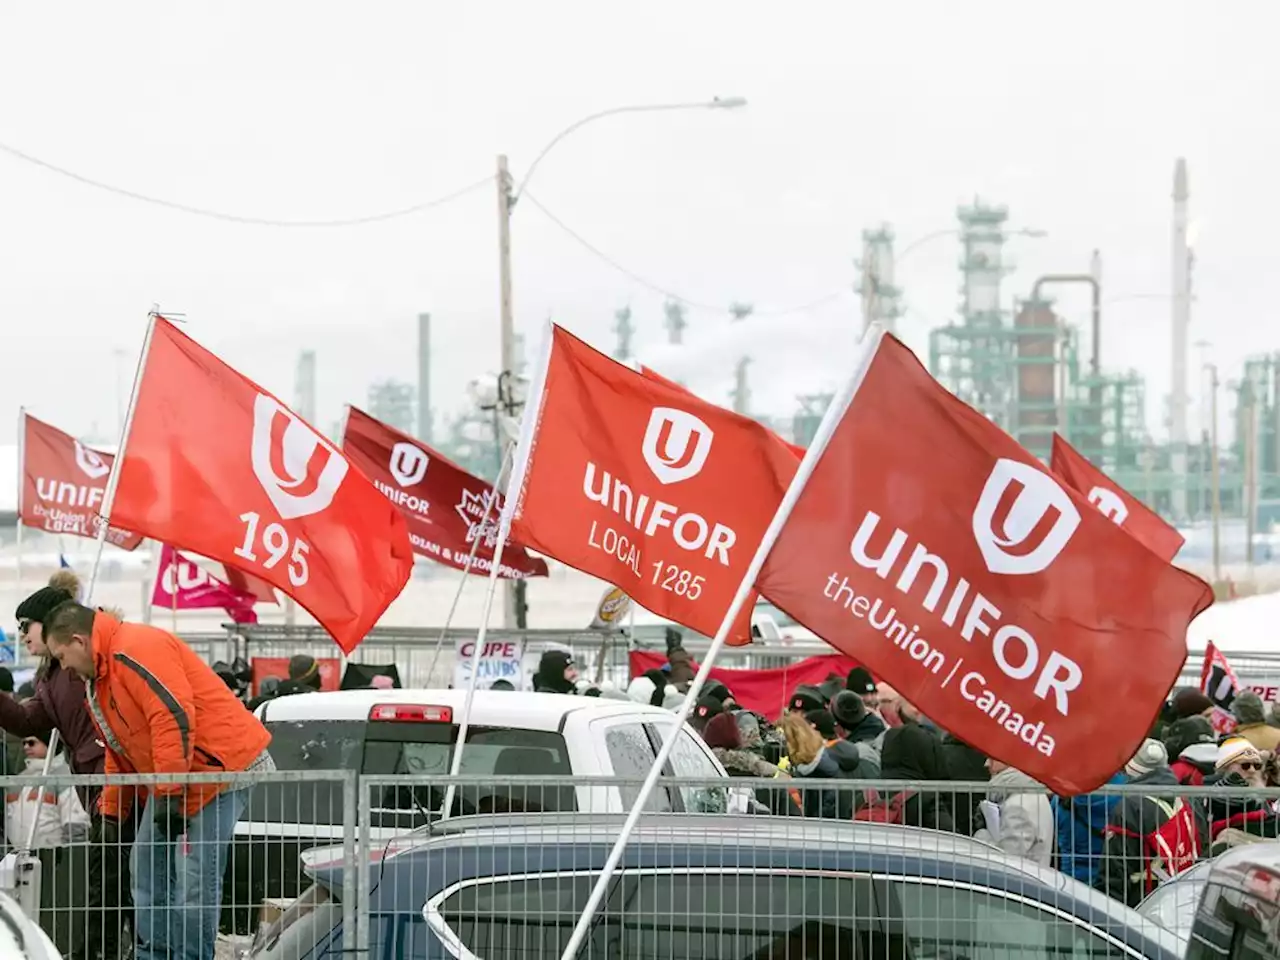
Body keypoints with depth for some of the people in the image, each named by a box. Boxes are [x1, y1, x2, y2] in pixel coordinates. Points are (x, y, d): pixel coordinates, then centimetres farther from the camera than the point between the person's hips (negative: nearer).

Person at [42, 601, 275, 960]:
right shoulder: (100, 677, 18)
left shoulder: (135, 651, -18)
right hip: (172, 784, 11)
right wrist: (110, 809, 26)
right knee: (148, 866, 13)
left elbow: (175, 718, -26)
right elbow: (120, 752, 27)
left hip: (225, 767, -11)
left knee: (194, 879, -14)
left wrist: (168, 795, -23)